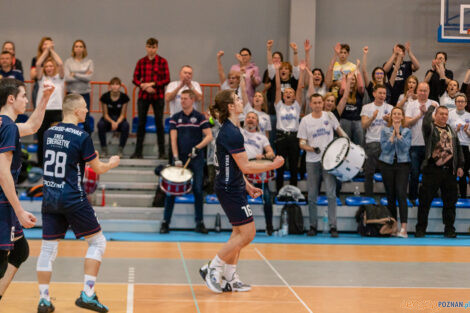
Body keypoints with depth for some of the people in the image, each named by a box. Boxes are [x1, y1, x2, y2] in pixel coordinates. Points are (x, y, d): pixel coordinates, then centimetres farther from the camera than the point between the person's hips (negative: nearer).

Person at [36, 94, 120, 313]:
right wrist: (111, 163, 19)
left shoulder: (49, 133, 7)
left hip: (49, 197, 6)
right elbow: (97, 169, -2)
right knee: (97, 242, 8)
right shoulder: (82, 136, -11)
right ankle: (87, 294, 1)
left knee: (48, 248, 10)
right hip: (73, 198, -6)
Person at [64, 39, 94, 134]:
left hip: (84, 93, 0)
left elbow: (89, 77, -10)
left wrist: (75, 75, -9)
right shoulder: (68, 61, 2)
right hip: (71, 93, 0)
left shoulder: (89, 62, 2)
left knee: (86, 121, -1)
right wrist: (83, 77, -10)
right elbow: (67, 78, -10)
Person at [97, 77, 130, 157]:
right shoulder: (105, 97, -10)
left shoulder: (124, 97, -9)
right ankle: (104, 149, -17)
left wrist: (117, 123, -26)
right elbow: (105, 114, -6)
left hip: (119, 120, 0)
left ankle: (121, 149, -18)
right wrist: (112, 122, -26)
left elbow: (122, 114, -7)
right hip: (108, 119, 0)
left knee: (126, 125, -33)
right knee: (100, 124, -33)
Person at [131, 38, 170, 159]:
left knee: (159, 123, 2)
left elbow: (167, 80, -4)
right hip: (143, 96, 2)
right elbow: (135, 79, 6)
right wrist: (144, 86, -11)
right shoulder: (141, 62, 6)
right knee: (141, 123, 2)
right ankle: (138, 151, 8)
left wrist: (152, 84, -13)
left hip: (158, 96, -2)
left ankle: (162, 152, 9)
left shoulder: (162, 62, 0)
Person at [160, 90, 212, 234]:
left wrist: (198, 147, -20)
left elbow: (209, 136, -4)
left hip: (196, 159, -1)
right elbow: (173, 138, 0)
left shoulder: (200, 117, 1)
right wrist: (176, 158, -10)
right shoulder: (175, 118, 6)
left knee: (198, 190, 2)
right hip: (180, 158, 1)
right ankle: (165, 222, 6)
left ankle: (199, 223, 11)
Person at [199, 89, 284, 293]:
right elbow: (245, 166, -20)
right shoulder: (232, 133, -20)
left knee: (239, 233, 14)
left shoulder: (229, 129, 12)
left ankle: (229, 278, 19)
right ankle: (212, 269, 1)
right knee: (247, 233, -6)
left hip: (233, 187, 10)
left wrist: (247, 186, 19)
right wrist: (273, 165, -11)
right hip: (230, 190, -10)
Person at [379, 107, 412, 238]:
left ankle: (403, 228, -22)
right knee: (390, 196, 5)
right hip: (387, 164, 2)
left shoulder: (407, 131, 7)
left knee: (401, 194, -15)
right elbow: (385, 148, -4)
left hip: (402, 164, -2)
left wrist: (398, 133, -13)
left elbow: (406, 147, -7)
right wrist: (393, 134, -10)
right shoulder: (385, 130, 8)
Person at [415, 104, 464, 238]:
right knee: (425, 200, -2)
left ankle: (449, 229, 14)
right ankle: (420, 229, 6)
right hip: (432, 170, -4)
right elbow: (426, 123, -21)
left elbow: (458, 148, 19)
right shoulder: (431, 128, 3)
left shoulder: (451, 130, 18)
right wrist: (432, 107, -7)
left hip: (450, 171, 5)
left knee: (450, 201, 6)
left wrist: (460, 166, 9)